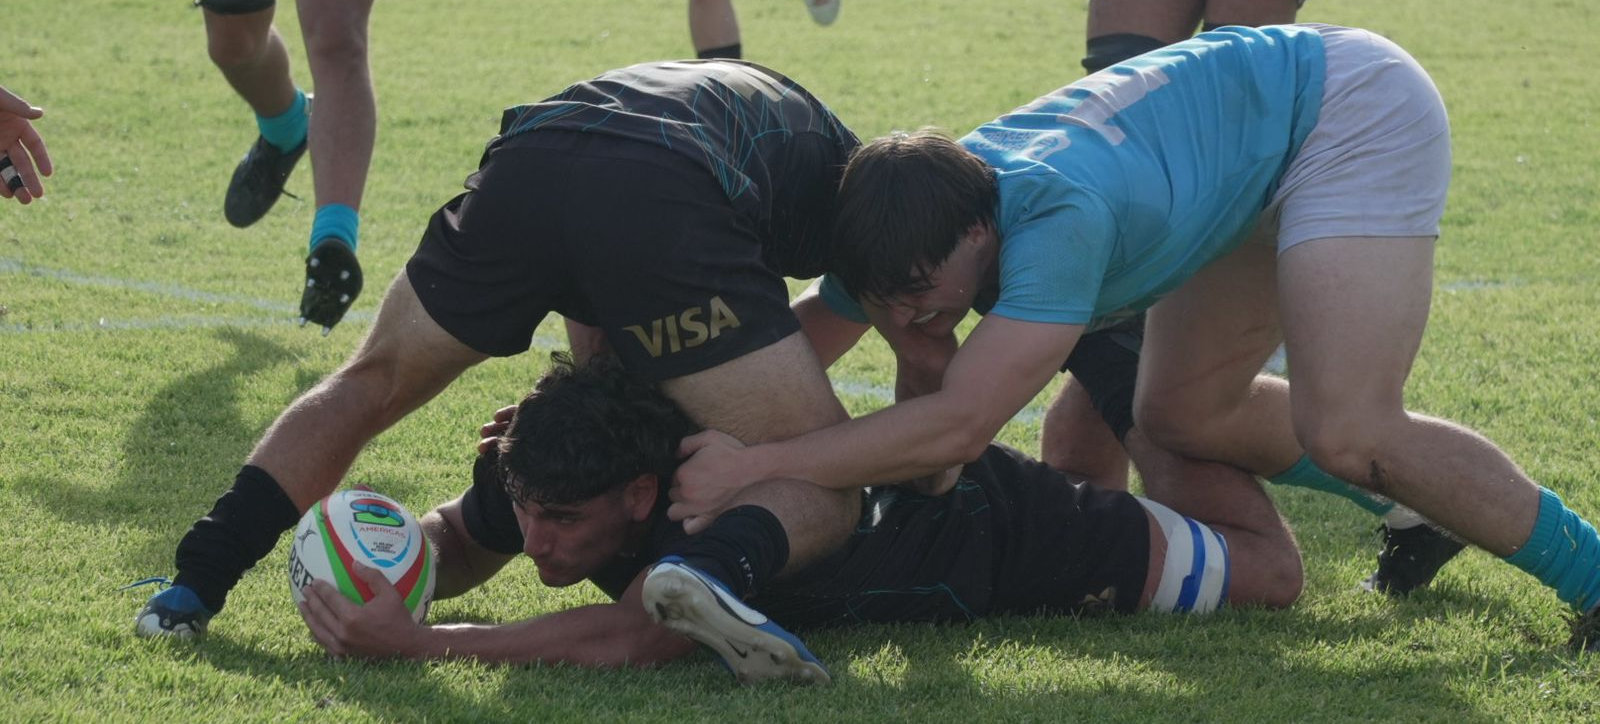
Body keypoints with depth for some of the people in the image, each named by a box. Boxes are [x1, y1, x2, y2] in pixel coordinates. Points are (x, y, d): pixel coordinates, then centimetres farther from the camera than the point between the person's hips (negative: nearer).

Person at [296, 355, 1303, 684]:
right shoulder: (539, 474, -27)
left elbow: (635, 640, -63)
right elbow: (455, 546, -7)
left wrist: (416, 643, -66)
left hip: (1011, 534, -5)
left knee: (1272, 574, 12)